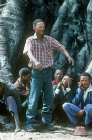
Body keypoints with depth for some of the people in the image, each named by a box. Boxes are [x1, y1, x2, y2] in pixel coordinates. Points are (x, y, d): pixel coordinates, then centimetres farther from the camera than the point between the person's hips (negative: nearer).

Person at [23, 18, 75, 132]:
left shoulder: (49, 40, 9)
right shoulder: (30, 40, -1)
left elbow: (61, 47, -3)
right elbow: (29, 51, -21)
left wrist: (68, 56, -23)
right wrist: (36, 61, -41)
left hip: (48, 71, 4)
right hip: (36, 72, -4)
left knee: (49, 98, 6)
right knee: (34, 99, -9)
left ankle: (46, 121, 18)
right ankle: (29, 123, -2)